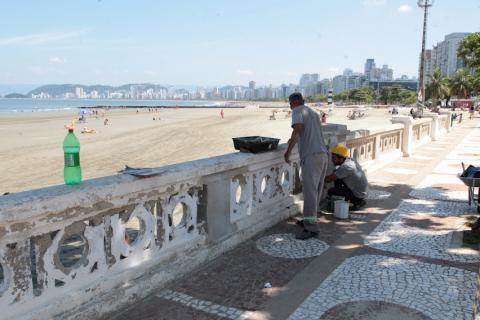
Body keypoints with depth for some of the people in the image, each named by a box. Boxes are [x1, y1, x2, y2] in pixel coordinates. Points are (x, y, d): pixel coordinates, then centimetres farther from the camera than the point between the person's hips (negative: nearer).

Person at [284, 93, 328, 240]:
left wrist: (288, 150, -11)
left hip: (311, 156, -9)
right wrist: (295, 140, 54)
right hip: (324, 154, 9)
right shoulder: (314, 113, 26)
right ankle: (309, 219, 23)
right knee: (316, 190, 13)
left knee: (310, 191, -10)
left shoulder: (297, 111, 1)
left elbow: (298, 130, -17)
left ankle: (311, 227, -10)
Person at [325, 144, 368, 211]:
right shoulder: (349, 160, -2)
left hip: (359, 194, -9)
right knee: (336, 176, 3)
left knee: (331, 191, -12)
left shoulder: (346, 166, -29)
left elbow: (329, 179, -27)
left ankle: (358, 201, -1)